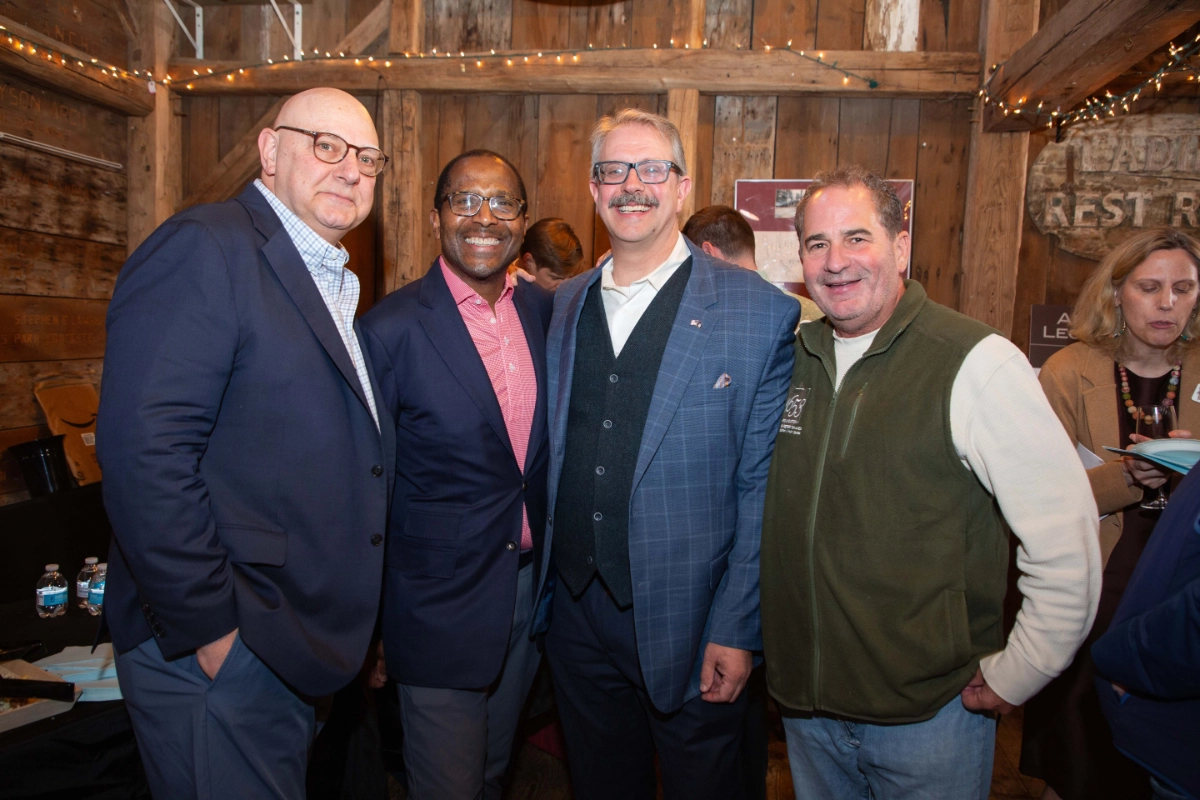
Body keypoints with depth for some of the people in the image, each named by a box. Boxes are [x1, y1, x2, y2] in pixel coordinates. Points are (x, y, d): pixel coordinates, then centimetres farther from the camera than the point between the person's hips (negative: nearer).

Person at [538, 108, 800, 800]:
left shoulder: (762, 313, -10)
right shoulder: (563, 307, 6)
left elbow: (764, 488, -10)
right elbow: (555, 455, 10)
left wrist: (736, 630, -12)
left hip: (688, 624, -4)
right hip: (577, 614, 5)